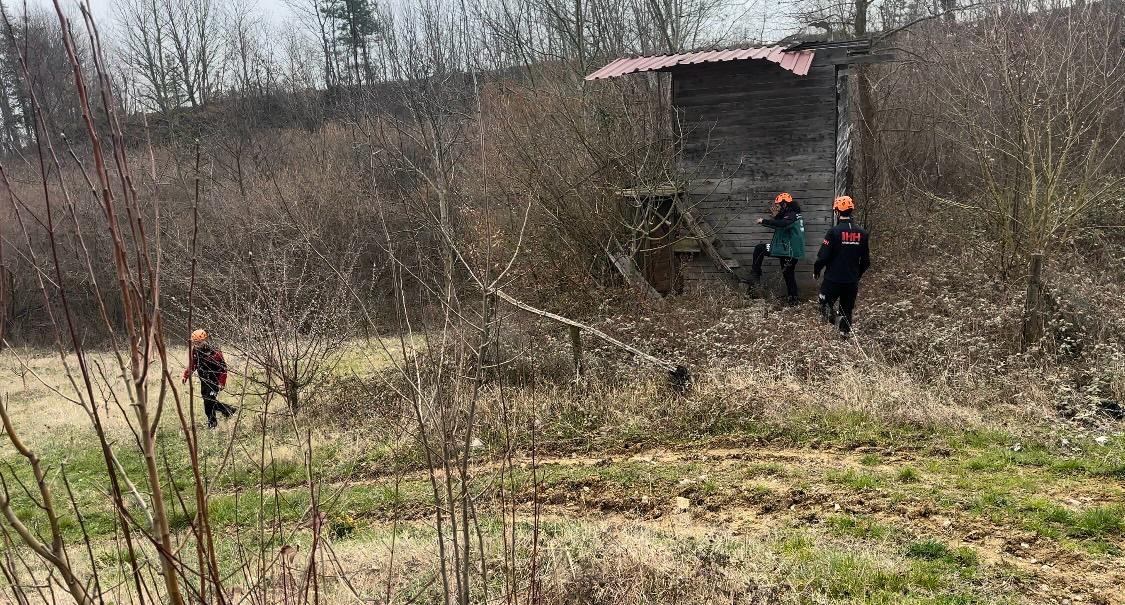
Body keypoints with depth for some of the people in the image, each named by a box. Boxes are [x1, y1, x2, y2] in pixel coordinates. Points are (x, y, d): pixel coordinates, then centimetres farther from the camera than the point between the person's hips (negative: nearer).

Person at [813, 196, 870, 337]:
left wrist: (816, 270, 2)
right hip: (852, 281, 4)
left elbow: (823, 256, -16)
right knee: (847, 309, 16)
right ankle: (845, 332, 14)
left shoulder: (834, 232, -15)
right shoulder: (862, 234, 1)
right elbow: (866, 261, 7)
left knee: (825, 304, 13)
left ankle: (834, 318, -14)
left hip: (833, 280, -4)